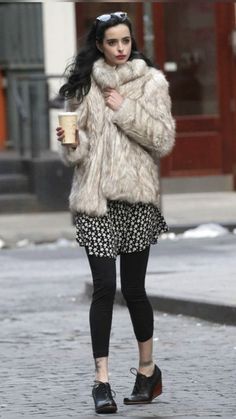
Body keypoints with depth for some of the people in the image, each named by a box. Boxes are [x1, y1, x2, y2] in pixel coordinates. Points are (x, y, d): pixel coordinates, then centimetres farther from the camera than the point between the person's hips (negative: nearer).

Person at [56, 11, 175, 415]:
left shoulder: (151, 82, 2)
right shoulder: (83, 85, 6)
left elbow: (164, 140, -5)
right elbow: (77, 149, 8)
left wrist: (126, 110, -11)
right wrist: (69, 143, -14)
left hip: (137, 197, 0)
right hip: (96, 198, 1)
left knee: (133, 288, 6)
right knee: (104, 287, -6)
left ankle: (147, 369, 25)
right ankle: (102, 380, -4)